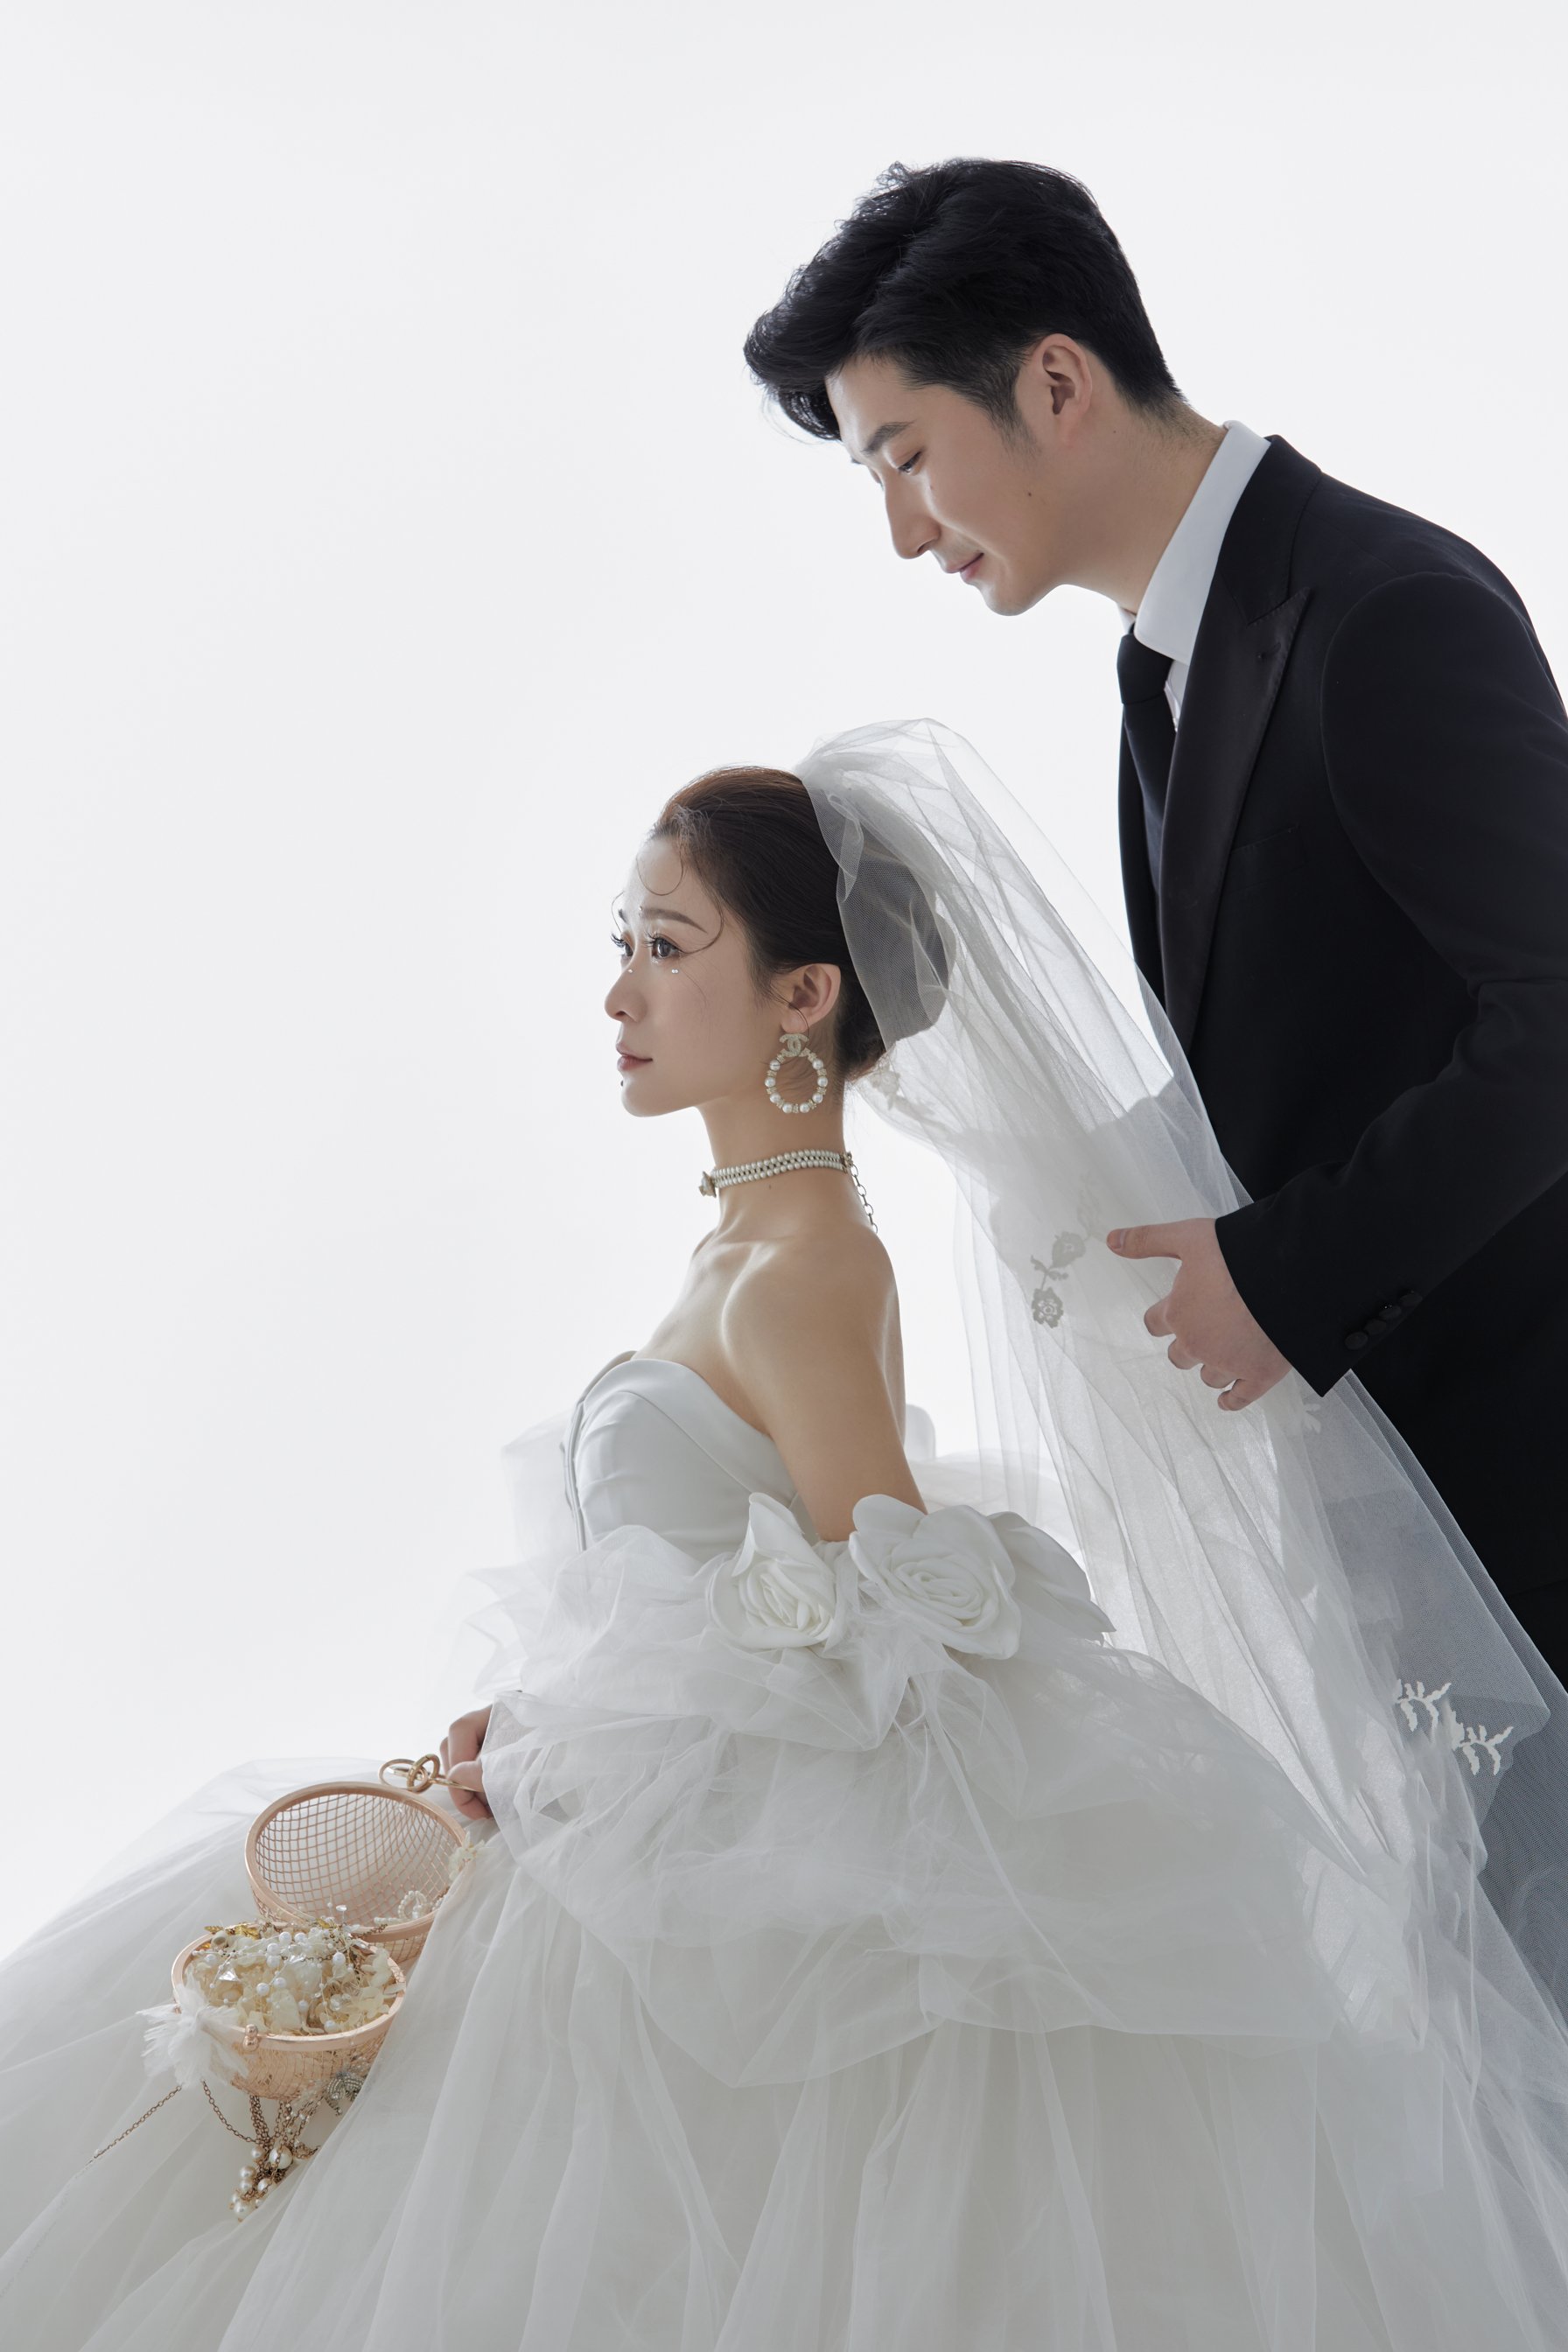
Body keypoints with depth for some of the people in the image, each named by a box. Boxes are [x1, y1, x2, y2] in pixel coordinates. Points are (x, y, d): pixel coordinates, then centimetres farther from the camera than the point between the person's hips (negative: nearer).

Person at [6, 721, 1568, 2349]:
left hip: (768, 1877, -9)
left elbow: (879, 1651, -21)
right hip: (707, 1836, 9)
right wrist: (544, 1727, 4)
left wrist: (553, 1761, -14)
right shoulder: (752, 1238, 5)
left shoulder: (802, 1277, -24)